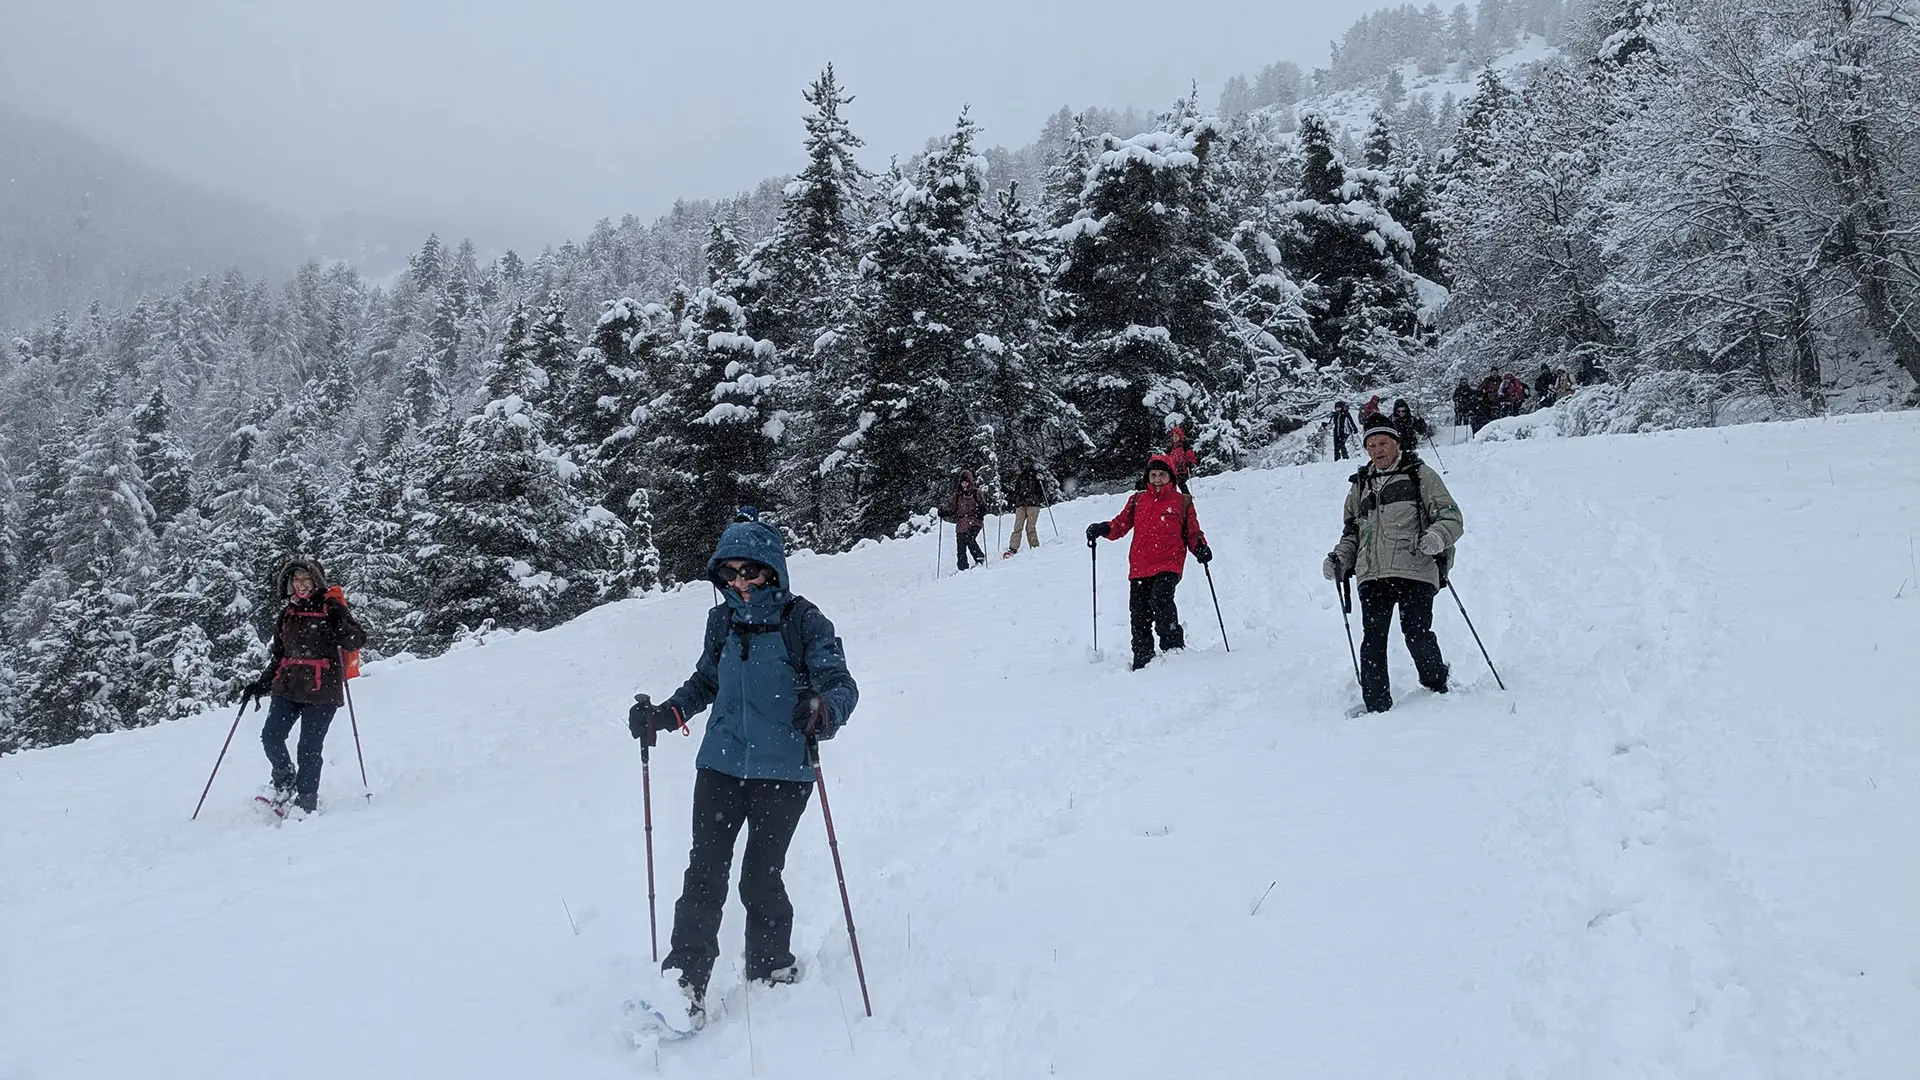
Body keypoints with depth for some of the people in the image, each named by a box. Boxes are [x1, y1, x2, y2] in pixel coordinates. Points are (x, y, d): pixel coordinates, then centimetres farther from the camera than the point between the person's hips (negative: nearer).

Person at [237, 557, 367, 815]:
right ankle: (285, 785, 15)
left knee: (309, 748, -7)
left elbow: (359, 639, -5)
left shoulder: (331, 607, 1)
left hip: (321, 690, -5)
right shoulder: (287, 614, 17)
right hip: (288, 687, 5)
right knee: (271, 736, -9)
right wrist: (261, 685, 18)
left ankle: (305, 803, 5)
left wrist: (341, 631, -24)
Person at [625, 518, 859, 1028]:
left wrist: (823, 710, -35)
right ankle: (684, 981, -1)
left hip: (782, 772, -4)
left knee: (761, 878, 0)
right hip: (721, 765, 4)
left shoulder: (803, 621, -8)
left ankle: (772, 971, 22)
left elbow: (842, 684, -13)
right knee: (704, 874, -3)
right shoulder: (722, 621, 7)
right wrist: (664, 715, 8)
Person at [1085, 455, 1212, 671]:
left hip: (1169, 566, -3)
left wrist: (1200, 547, -7)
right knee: (1139, 614, 1)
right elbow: (1121, 524, 14)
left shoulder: (1182, 502, 10)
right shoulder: (1137, 500, 16)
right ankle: (1142, 660, 11)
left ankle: (1174, 646, -11)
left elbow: (1192, 533, 13)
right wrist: (1102, 529, -6)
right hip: (1139, 568, 3)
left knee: (1160, 599, -27)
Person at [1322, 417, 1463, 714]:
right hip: (1372, 575, 4)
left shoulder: (1420, 476, 11)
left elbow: (1451, 516, 5)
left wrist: (1436, 537, -18)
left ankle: (1437, 688, 14)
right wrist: (1339, 558, 11)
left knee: (1416, 634, -12)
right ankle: (1376, 707, -2)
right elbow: (1352, 532, 30)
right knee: (1372, 639, -6)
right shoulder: (1360, 486, 25)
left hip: (1414, 570, -4)